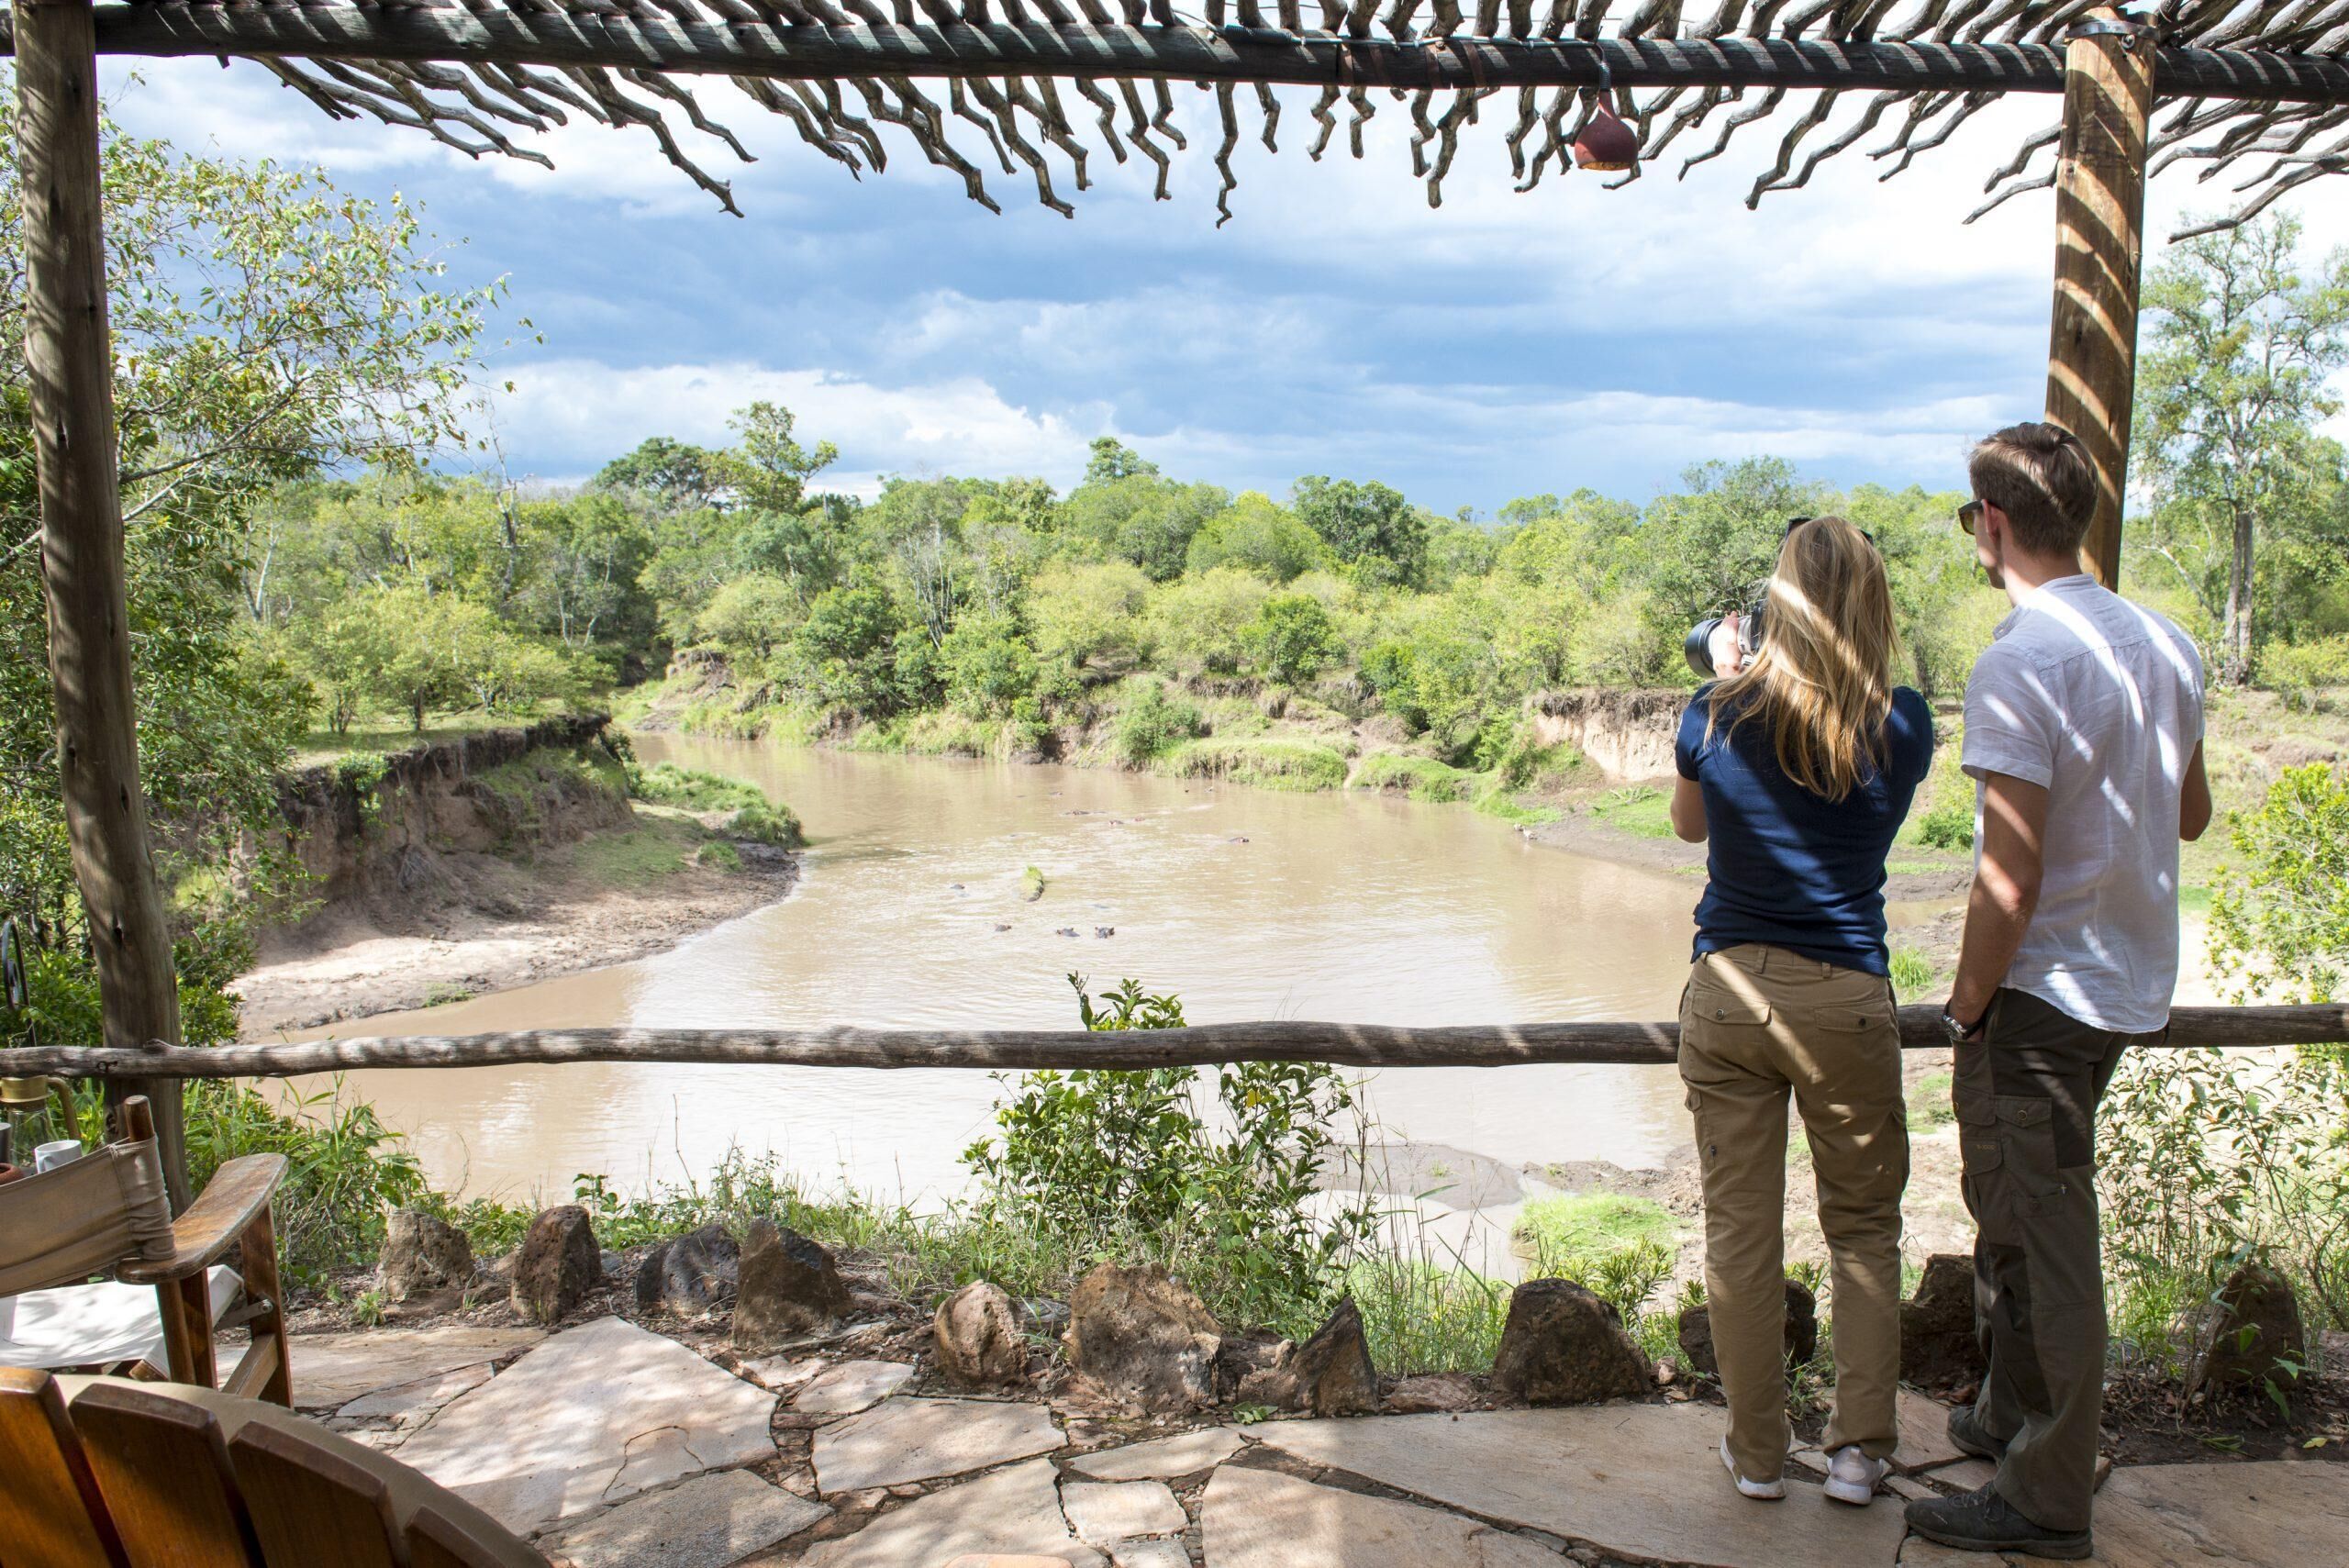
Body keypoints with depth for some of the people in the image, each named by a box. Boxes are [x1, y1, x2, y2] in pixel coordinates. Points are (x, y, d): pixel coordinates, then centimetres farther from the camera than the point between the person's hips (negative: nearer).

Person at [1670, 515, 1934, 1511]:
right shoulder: (1904, 728, -6)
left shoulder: (1717, 717, -7)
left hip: (1728, 992, 0)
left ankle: (1756, 1454, 21)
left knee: (1740, 1229, 10)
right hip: (1846, 1000, 0)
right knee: (1864, 1226, 17)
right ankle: (1859, 1449, 21)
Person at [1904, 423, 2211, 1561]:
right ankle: (2011, 1417, 38)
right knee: (2018, 1211, 22)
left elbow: (2010, 880, -22)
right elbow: (2191, 816, 18)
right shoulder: (2167, 645, 5)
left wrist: (1967, 1006, -11)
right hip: (2133, 983, 9)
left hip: (2042, 991, -8)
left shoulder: (2019, 666, -21)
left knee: (2040, 1239, 3)